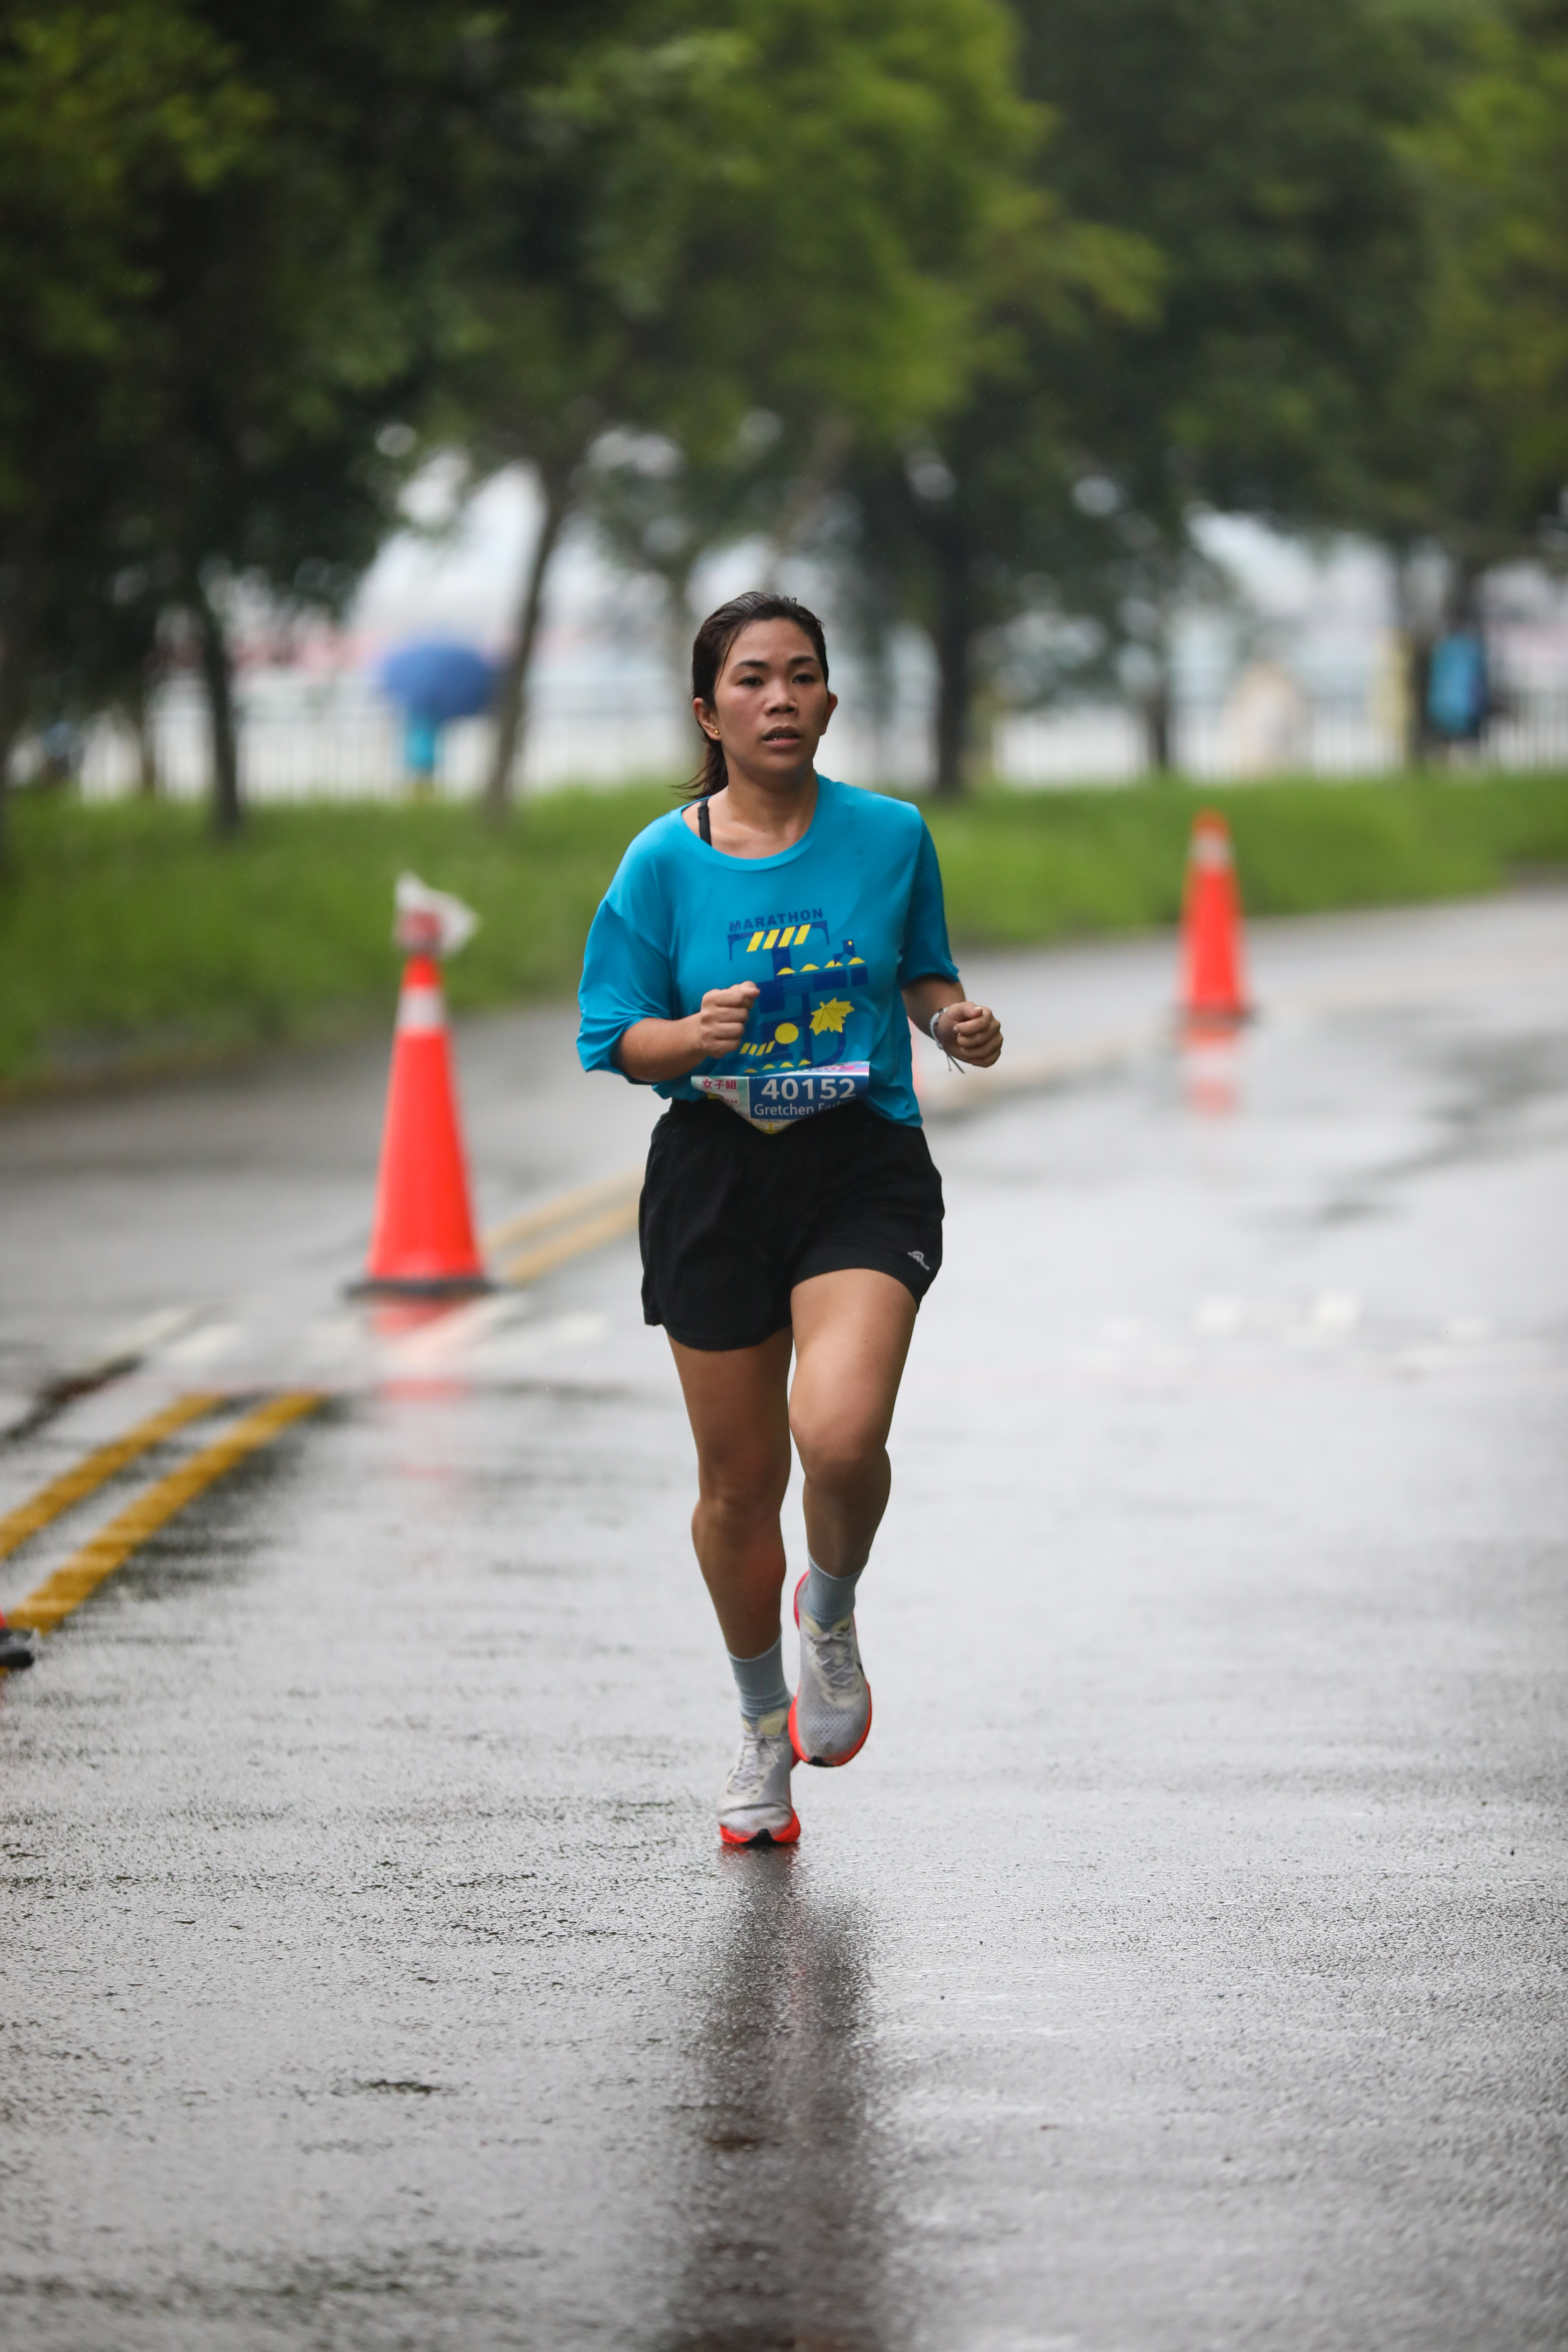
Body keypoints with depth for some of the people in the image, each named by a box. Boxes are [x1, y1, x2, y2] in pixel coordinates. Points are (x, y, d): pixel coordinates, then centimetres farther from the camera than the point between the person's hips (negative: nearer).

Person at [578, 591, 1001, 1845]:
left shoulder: (891, 836, 1)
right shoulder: (666, 862, -3)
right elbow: (618, 1038, 2)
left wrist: (956, 1018, -5)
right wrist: (695, 1036, -19)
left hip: (866, 1169, -1)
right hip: (716, 1172, 1)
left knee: (841, 1434, -24)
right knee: (739, 1479, 8)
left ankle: (834, 1613, 11)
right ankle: (765, 1726, 32)